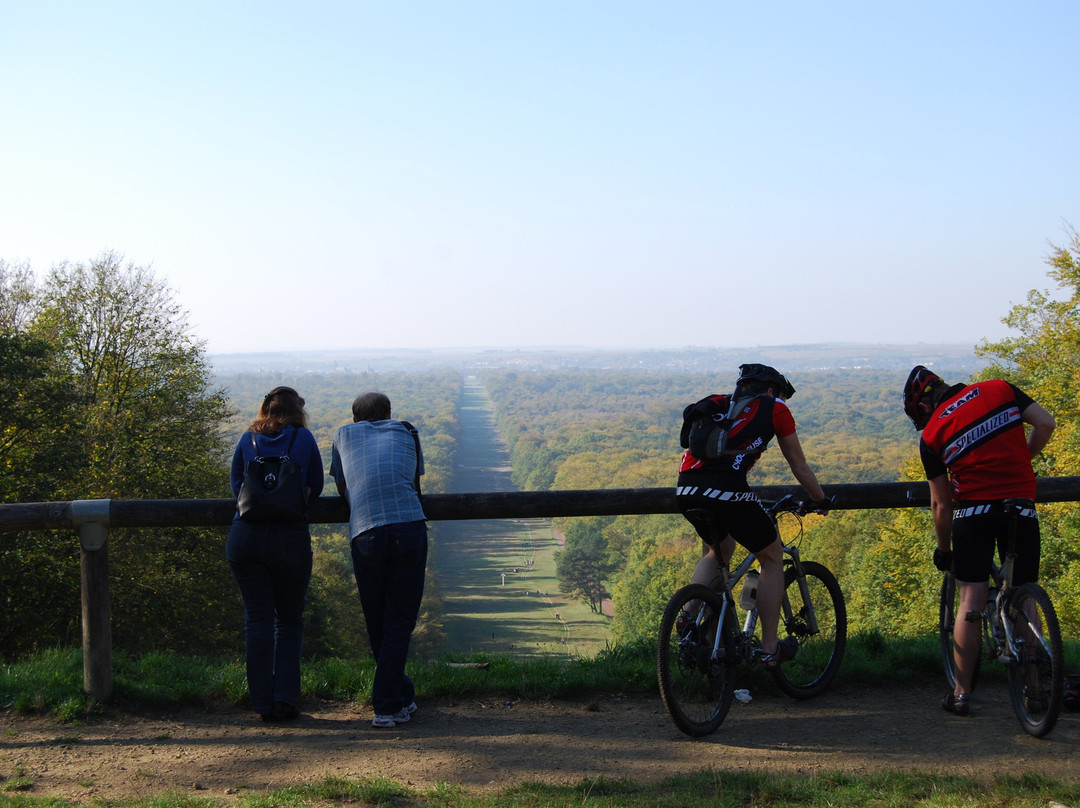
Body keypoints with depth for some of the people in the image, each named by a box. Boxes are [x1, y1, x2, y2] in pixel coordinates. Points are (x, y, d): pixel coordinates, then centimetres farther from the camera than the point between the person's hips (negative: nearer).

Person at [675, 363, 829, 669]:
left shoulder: (717, 404, 30)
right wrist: (821, 501, 41)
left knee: (719, 551, 33)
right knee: (772, 558, 18)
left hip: (685, 491, 6)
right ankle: (769, 649, 21)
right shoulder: (774, 409, 17)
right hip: (726, 492, -5)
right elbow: (800, 467, 24)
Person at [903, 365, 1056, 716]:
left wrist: (943, 549, 17)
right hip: (1022, 509, 2)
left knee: (971, 601, 4)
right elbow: (1046, 424, -1)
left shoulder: (932, 433, 3)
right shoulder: (1000, 389, 7)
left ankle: (961, 693, 4)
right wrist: (1020, 461, 15)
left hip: (973, 511, -2)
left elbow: (941, 504, 4)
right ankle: (1032, 689, 15)